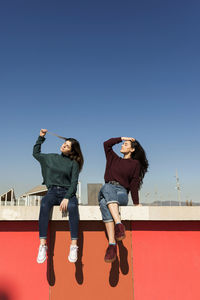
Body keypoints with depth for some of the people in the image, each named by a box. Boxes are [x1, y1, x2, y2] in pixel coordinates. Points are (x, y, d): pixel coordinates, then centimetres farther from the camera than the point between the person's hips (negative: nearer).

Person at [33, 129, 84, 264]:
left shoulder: (74, 163, 5)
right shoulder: (51, 157, 16)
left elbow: (74, 183, -4)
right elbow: (36, 153, 30)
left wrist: (66, 198, -20)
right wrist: (41, 138, 25)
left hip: (67, 192, -2)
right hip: (53, 191, 2)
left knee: (72, 206, -37)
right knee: (44, 203, -34)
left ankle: (74, 246, -35)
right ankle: (43, 245, -34)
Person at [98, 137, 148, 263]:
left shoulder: (135, 163, 15)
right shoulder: (114, 159, 27)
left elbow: (134, 184, 9)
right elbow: (107, 144, 23)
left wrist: (136, 203, 4)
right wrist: (122, 138, 27)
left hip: (122, 194, -3)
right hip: (105, 191, 3)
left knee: (104, 202, -36)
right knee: (107, 187, -36)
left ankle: (112, 244, -47)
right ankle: (119, 224, -50)